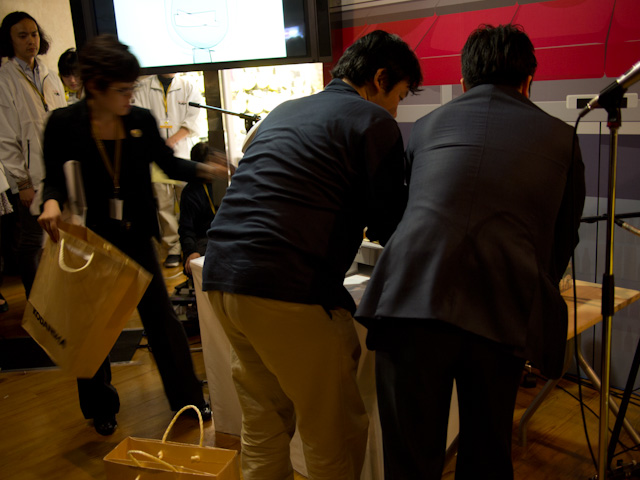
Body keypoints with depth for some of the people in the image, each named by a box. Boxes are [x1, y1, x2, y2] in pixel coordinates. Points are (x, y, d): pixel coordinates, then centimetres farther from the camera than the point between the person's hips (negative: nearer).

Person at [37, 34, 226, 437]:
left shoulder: (141, 120, -3)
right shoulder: (65, 123, -9)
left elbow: (169, 163, 5)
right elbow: (55, 178, -3)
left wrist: (205, 170, -13)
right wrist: (53, 202, -25)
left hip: (135, 237, 2)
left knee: (163, 317, 7)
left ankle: (189, 400, 24)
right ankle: (101, 409, 34)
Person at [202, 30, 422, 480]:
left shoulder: (284, 112, 23)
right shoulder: (374, 122, 0)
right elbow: (391, 226, -1)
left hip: (220, 274, 9)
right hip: (285, 289, -8)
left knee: (264, 424, 22)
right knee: (336, 436, 8)